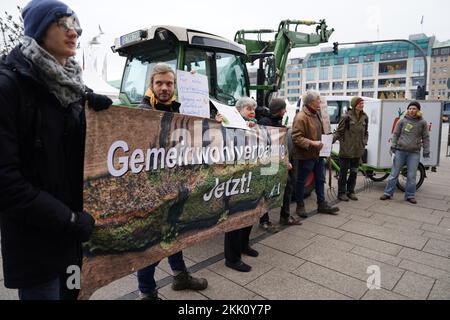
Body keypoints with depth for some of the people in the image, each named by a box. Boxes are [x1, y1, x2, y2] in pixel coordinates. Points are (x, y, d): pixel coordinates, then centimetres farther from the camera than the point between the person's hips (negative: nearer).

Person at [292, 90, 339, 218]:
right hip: (306, 155, -9)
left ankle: (322, 204, 31)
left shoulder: (317, 114, 11)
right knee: (301, 181, 6)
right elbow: (296, 137, -24)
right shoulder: (301, 117, -19)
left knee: (320, 179, 17)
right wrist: (312, 143, -28)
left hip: (318, 154, 9)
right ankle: (300, 206, 20)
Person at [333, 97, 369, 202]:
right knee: (343, 172, 3)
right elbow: (339, 132, -8)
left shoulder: (365, 117, 7)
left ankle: (350, 191, 27)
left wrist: (364, 142, 5)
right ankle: (341, 193, 14)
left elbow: (365, 133, 19)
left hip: (358, 151, 6)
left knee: (354, 172, 14)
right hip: (346, 150, -5)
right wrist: (332, 139, -23)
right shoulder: (347, 117, -10)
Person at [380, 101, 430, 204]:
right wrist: (393, 146, -1)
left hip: (414, 153, 0)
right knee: (394, 173, 4)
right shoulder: (403, 121, 3)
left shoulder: (422, 122, 4)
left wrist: (426, 151, 4)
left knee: (412, 176, 5)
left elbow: (425, 138, 8)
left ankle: (410, 196, 18)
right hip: (400, 151, 0)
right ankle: (388, 193, 12)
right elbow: (395, 134, 7)